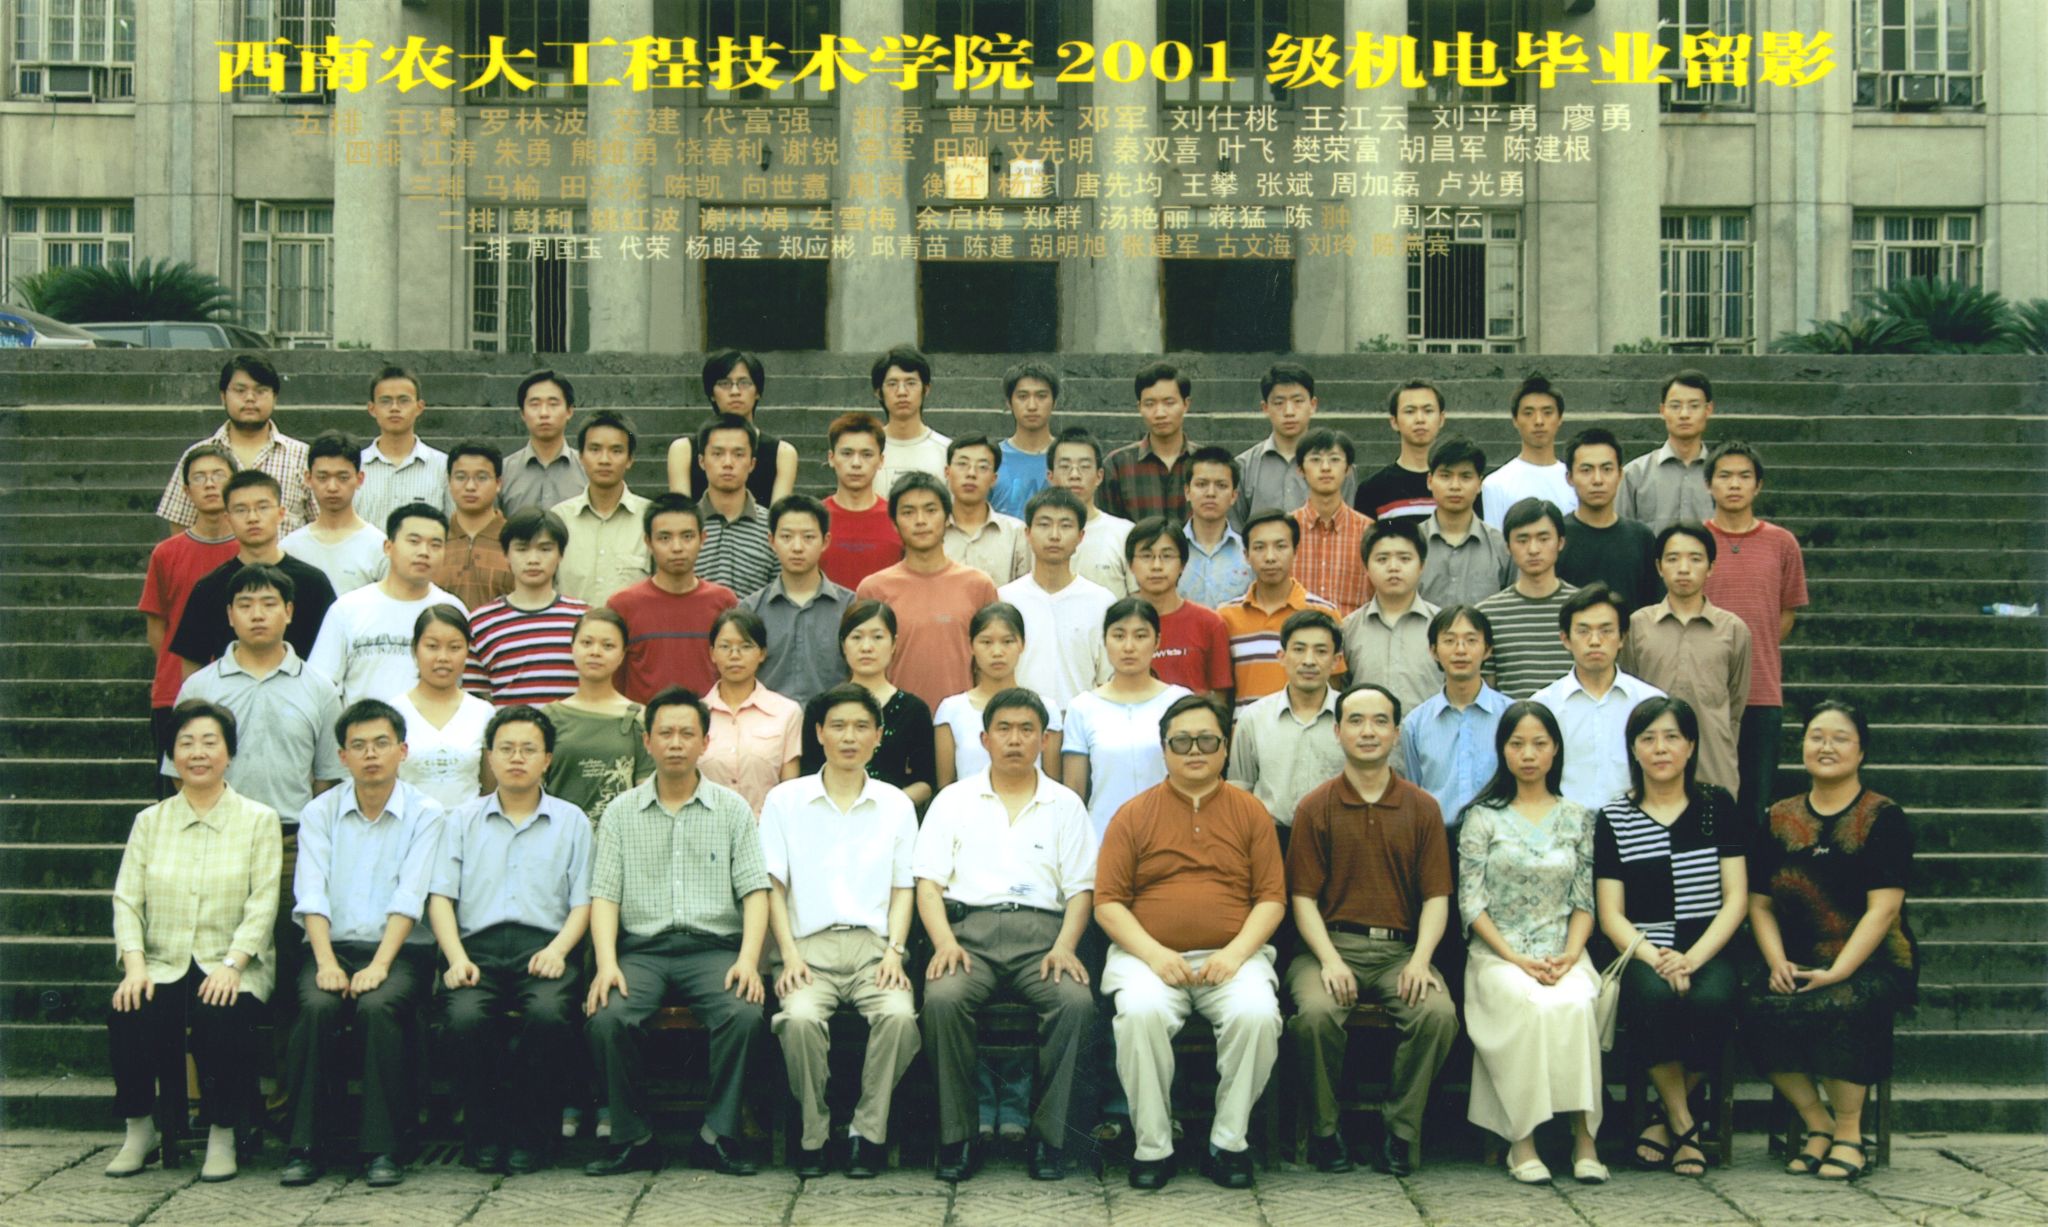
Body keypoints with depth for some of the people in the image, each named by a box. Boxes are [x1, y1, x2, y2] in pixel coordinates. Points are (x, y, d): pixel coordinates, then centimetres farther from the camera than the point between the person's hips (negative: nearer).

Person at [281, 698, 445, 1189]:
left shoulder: (424, 813, 4)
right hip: (333, 946, 2)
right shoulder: (320, 812, 11)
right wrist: (327, 963, -18)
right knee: (317, 1007, -29)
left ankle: (381, 1148, -25)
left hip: (400, 949, -2)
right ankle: (304, 1145, -20)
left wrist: (379, 967, -21)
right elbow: (311, 895, -2)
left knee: (379, 1007, -32)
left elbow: (408, 899, -8)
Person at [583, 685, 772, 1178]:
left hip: (713, 946, 0)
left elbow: (754, 890, 4)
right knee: (607, 1018, -29)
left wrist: (748, 958, -12)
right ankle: (634, 1139, -13)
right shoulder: (620, 812, 12)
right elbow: (604, 894, 5)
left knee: (745, 1015, -31)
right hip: (641, 947, 1)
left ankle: (717, 1137, -17)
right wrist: (606, 963, -12)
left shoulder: (732, 809, 11)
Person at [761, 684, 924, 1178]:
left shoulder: (896, 805, 15)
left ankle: (868, 1131, -13)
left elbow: (902, 889, 14)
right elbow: (773, 885, 7)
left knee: (899, 1013, -30)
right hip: (809, 943, -1)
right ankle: (813, 1132, -12)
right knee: (800, 1017, -32)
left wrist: (894, 950, -4)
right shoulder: (785, 800, 11)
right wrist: (789, 954, -7)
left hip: (873, 942, 1)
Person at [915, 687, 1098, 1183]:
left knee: (1077, 1001, -31)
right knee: (943, 998, -32)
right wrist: (944, 941, -9)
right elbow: (928, 882, 9)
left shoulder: (1065, 804, 18)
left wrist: (1065, 946, -8)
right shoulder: (953, 800, 17)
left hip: (1041, 930, 0)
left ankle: (1049, 1137, -18)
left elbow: (1080, 888, 11)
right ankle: (957, 1138, -20)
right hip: (969, 926, 0)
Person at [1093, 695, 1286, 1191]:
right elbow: (1107, 903, 2)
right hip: (1149, 955, -1)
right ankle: (1153, 1146, -16)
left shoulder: (1250, 812, 11)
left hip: (1232, 956, 1)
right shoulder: (1133, 815, 8)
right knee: (1140, 1013, -32)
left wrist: (1235, 953, -11)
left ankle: (1229, 1142, -11)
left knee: (1257, 1014, -30)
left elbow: (1272, 898, 6)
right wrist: (1154, 954, -13)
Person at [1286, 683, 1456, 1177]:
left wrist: (1420, 960, -11)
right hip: (1330, 944, -1)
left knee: (1438, 1012, -28)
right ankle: (1325, 1131, -10)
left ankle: (1401, 1131, -10)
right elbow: (1303, 897, 2)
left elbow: (1436, 897, 6)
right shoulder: (1315, 807, 7)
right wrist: (1330, 959, -14)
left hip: (1400, 948, 1)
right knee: (1316, 1012, -32)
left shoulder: (1422, 808, 12)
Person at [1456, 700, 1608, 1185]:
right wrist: (1515, 959, -12)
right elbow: (1471, 902, 0)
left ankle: (1583, 1134, -26)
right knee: (1531, 1005, -34)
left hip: (1563, 954, 2)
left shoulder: (1578, 818, 15)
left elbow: (1584, 901, 10)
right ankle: (1522, 1138, -27)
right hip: (1497, 953, -2)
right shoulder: (1483, 818, 8)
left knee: (1575, 1003, -33)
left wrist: (1571, 954, -9)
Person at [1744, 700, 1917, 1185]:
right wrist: (1777, 962, -8)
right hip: (1798, 966, 4)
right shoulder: (1781, 819, 12)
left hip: (1873, 963, -3)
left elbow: (1883, 908, -9)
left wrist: (1836, 972, -19)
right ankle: (1818, 1124, -6)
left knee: (1839, 1006, -36)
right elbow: (1759, 903, 10)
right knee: (1757, 1012, -27)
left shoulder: (1883, 817, 0)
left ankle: (1849, 1133, -13)